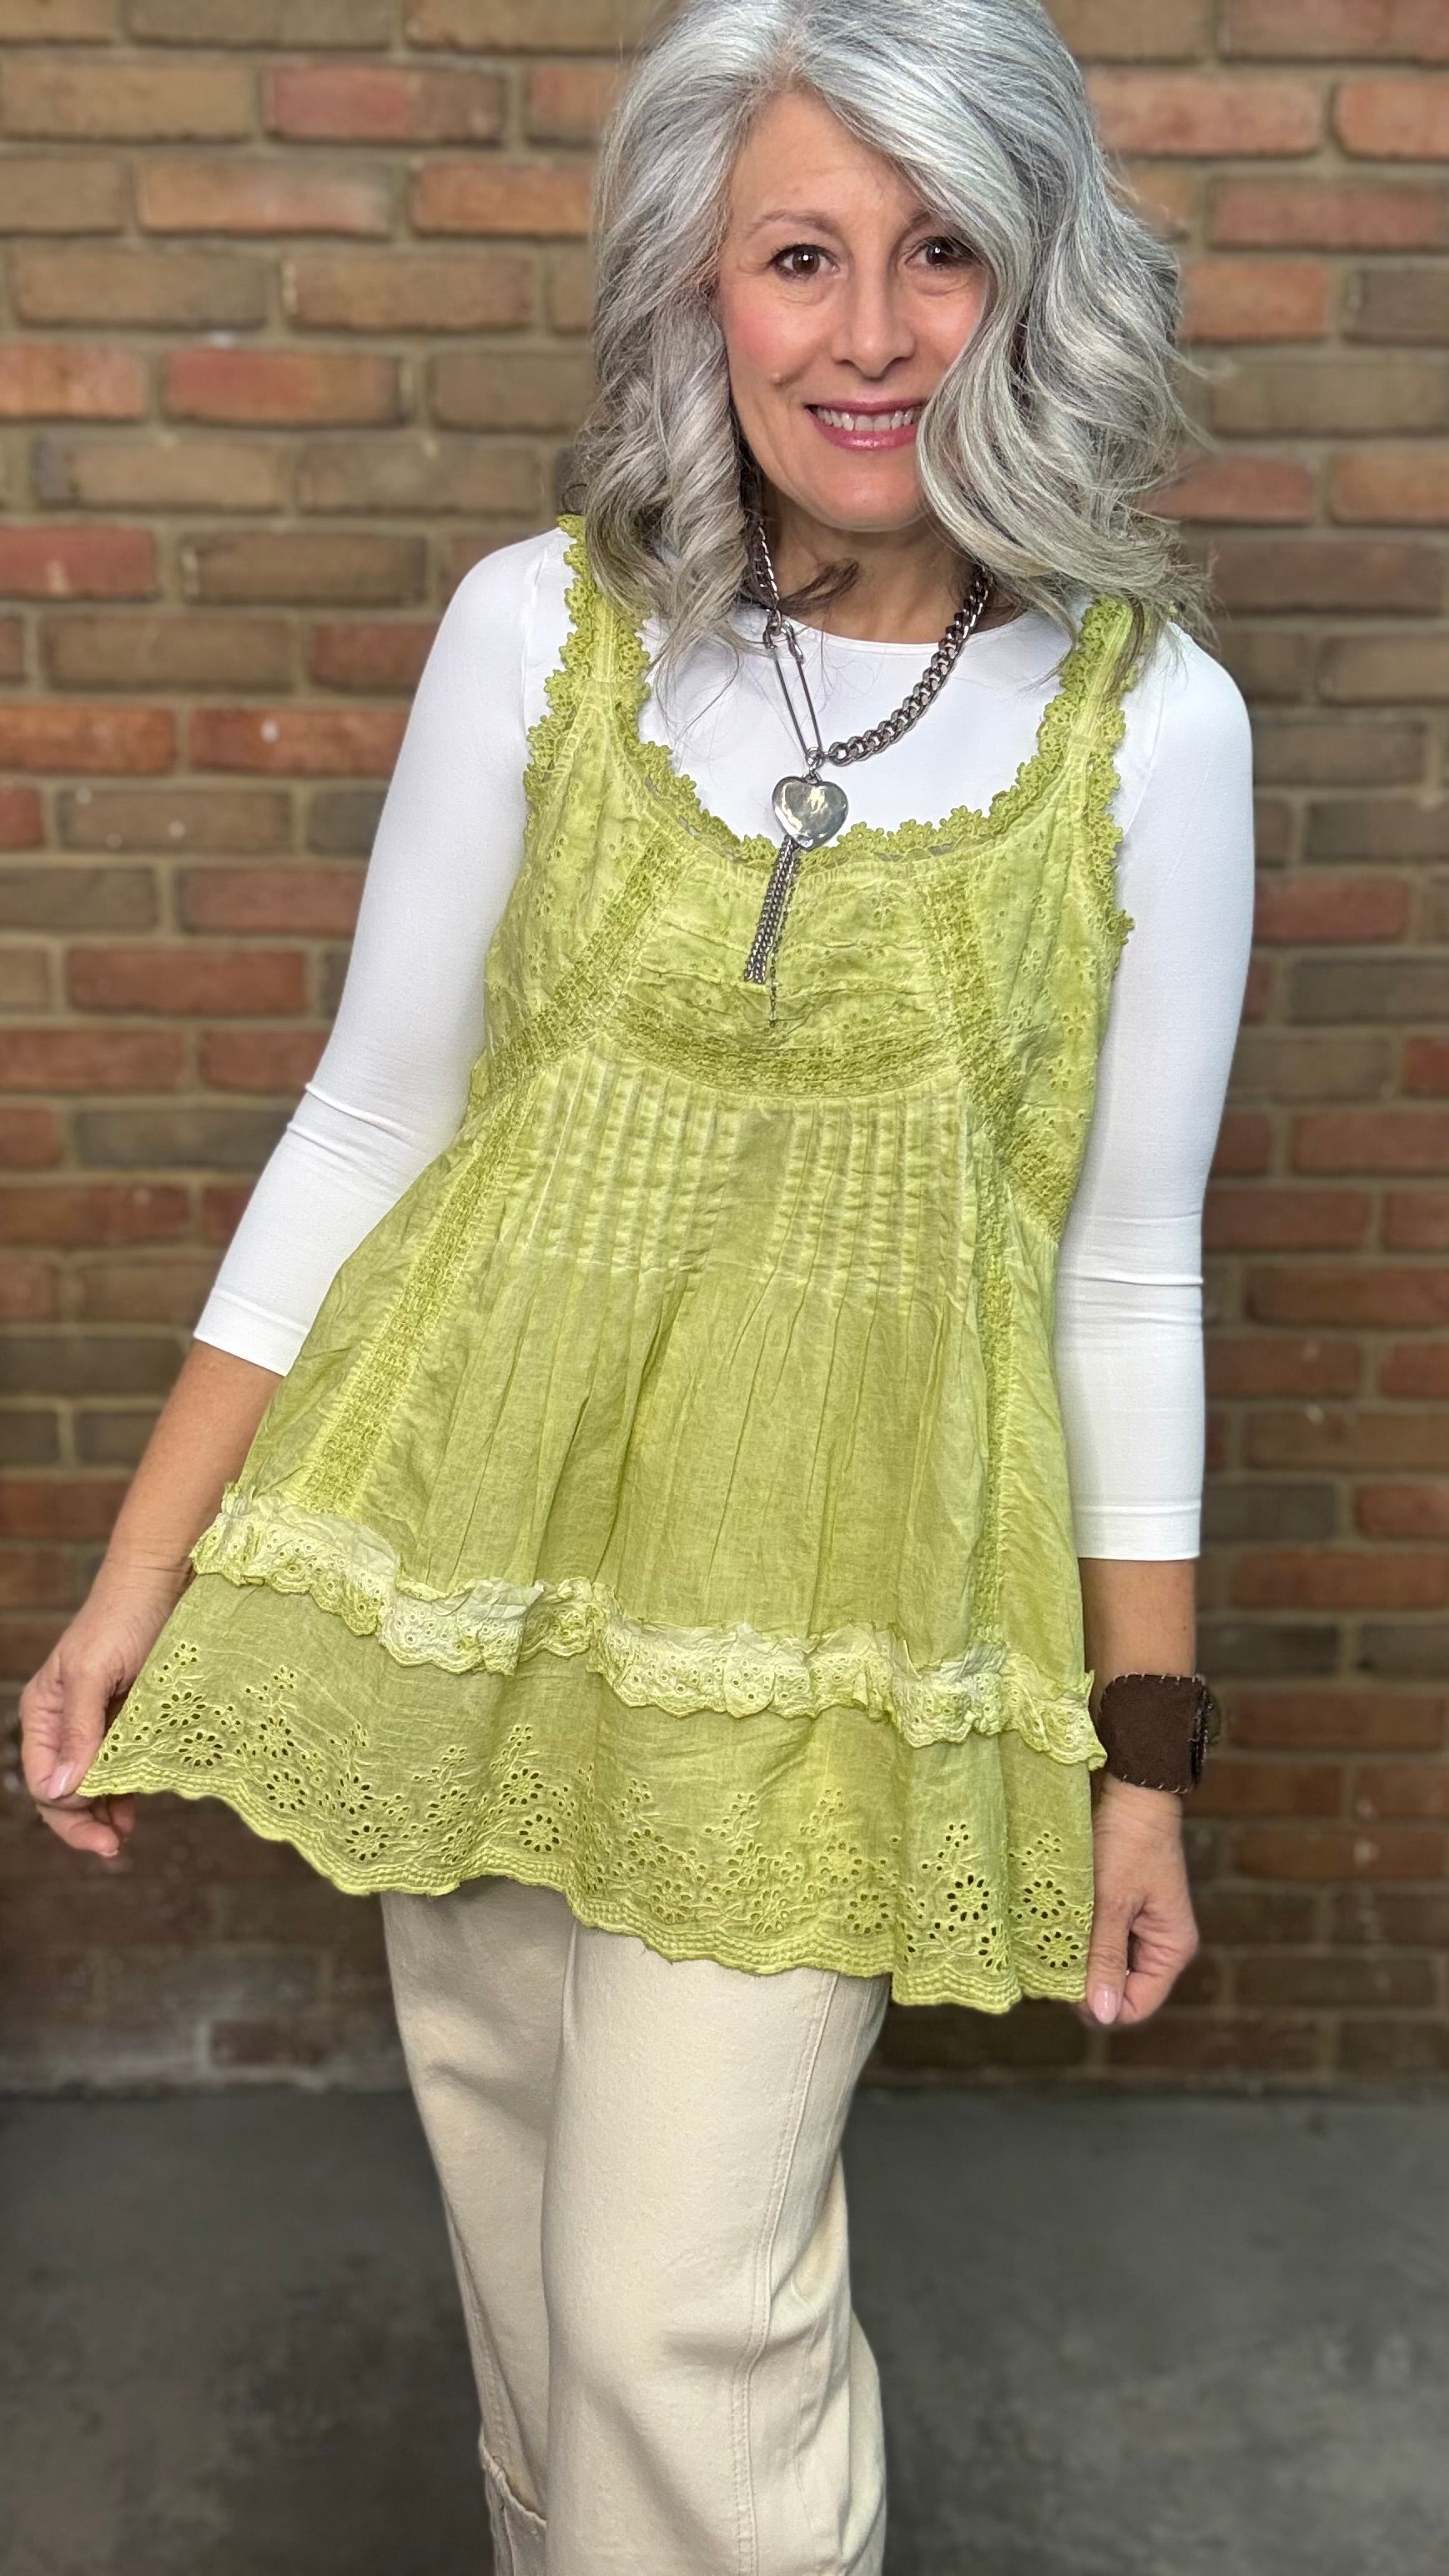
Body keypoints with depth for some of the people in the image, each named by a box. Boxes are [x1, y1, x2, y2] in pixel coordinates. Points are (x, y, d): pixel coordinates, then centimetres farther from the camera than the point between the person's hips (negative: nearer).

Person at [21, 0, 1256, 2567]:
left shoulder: (1148, 721, -6)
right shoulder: (536, 629, -4)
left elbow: (1128, 1271, -1)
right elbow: (366, 1121, 0)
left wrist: (1146, 1753, 2)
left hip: (820, 1610, -2)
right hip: (469, 1545, 3)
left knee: (682, 2302, -1)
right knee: (522, 2216, 20)